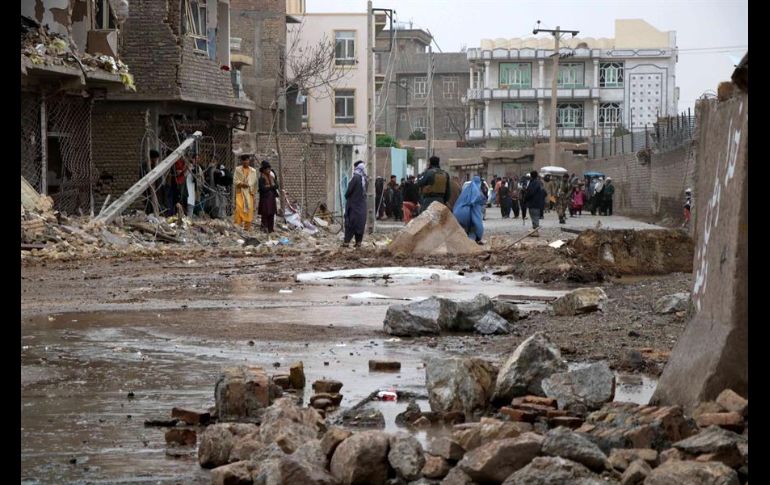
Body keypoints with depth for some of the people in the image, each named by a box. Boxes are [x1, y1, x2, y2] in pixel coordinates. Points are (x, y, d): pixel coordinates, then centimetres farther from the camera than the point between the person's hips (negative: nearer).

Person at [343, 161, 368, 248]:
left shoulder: (356, 178, -17)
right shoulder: (366, 179, 3)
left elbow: (349, 190, -15)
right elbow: (365, 191, 9)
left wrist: (346, 196, 4)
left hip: (353, 204, -6)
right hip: (362, 204, 6)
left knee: (350, 222, -2)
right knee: (361, 222, 8)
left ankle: (347, 241, -5)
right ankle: (358, 241, 8)